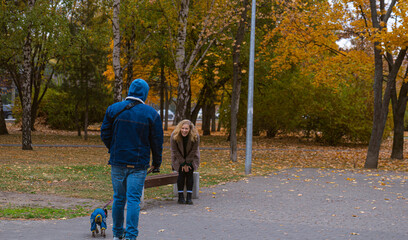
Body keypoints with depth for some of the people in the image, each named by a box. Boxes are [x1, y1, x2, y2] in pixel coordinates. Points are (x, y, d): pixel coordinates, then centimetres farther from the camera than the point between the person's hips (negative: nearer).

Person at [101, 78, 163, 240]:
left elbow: (105, 134, 5)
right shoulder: (151, 114, -4)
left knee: (118, 198, 13)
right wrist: (156, 163, 11)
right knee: (134, 199, -2)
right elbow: (157, 142, -1)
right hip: (139, 164, -2)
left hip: (117, 161, 2)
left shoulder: (114, 109, 0)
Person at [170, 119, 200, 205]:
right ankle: (181, 197, -8)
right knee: (181, 173, -13)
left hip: (191, 158, 0)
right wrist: (183, 164, -14)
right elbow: (175, 151, -15)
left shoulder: (195, 136, -26)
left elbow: (193, 151, -15)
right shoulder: (174, 136, -25)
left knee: (189, 174, -10)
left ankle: (189, 197, -9)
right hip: (179, 158, 0)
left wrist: (187, 163, -13)